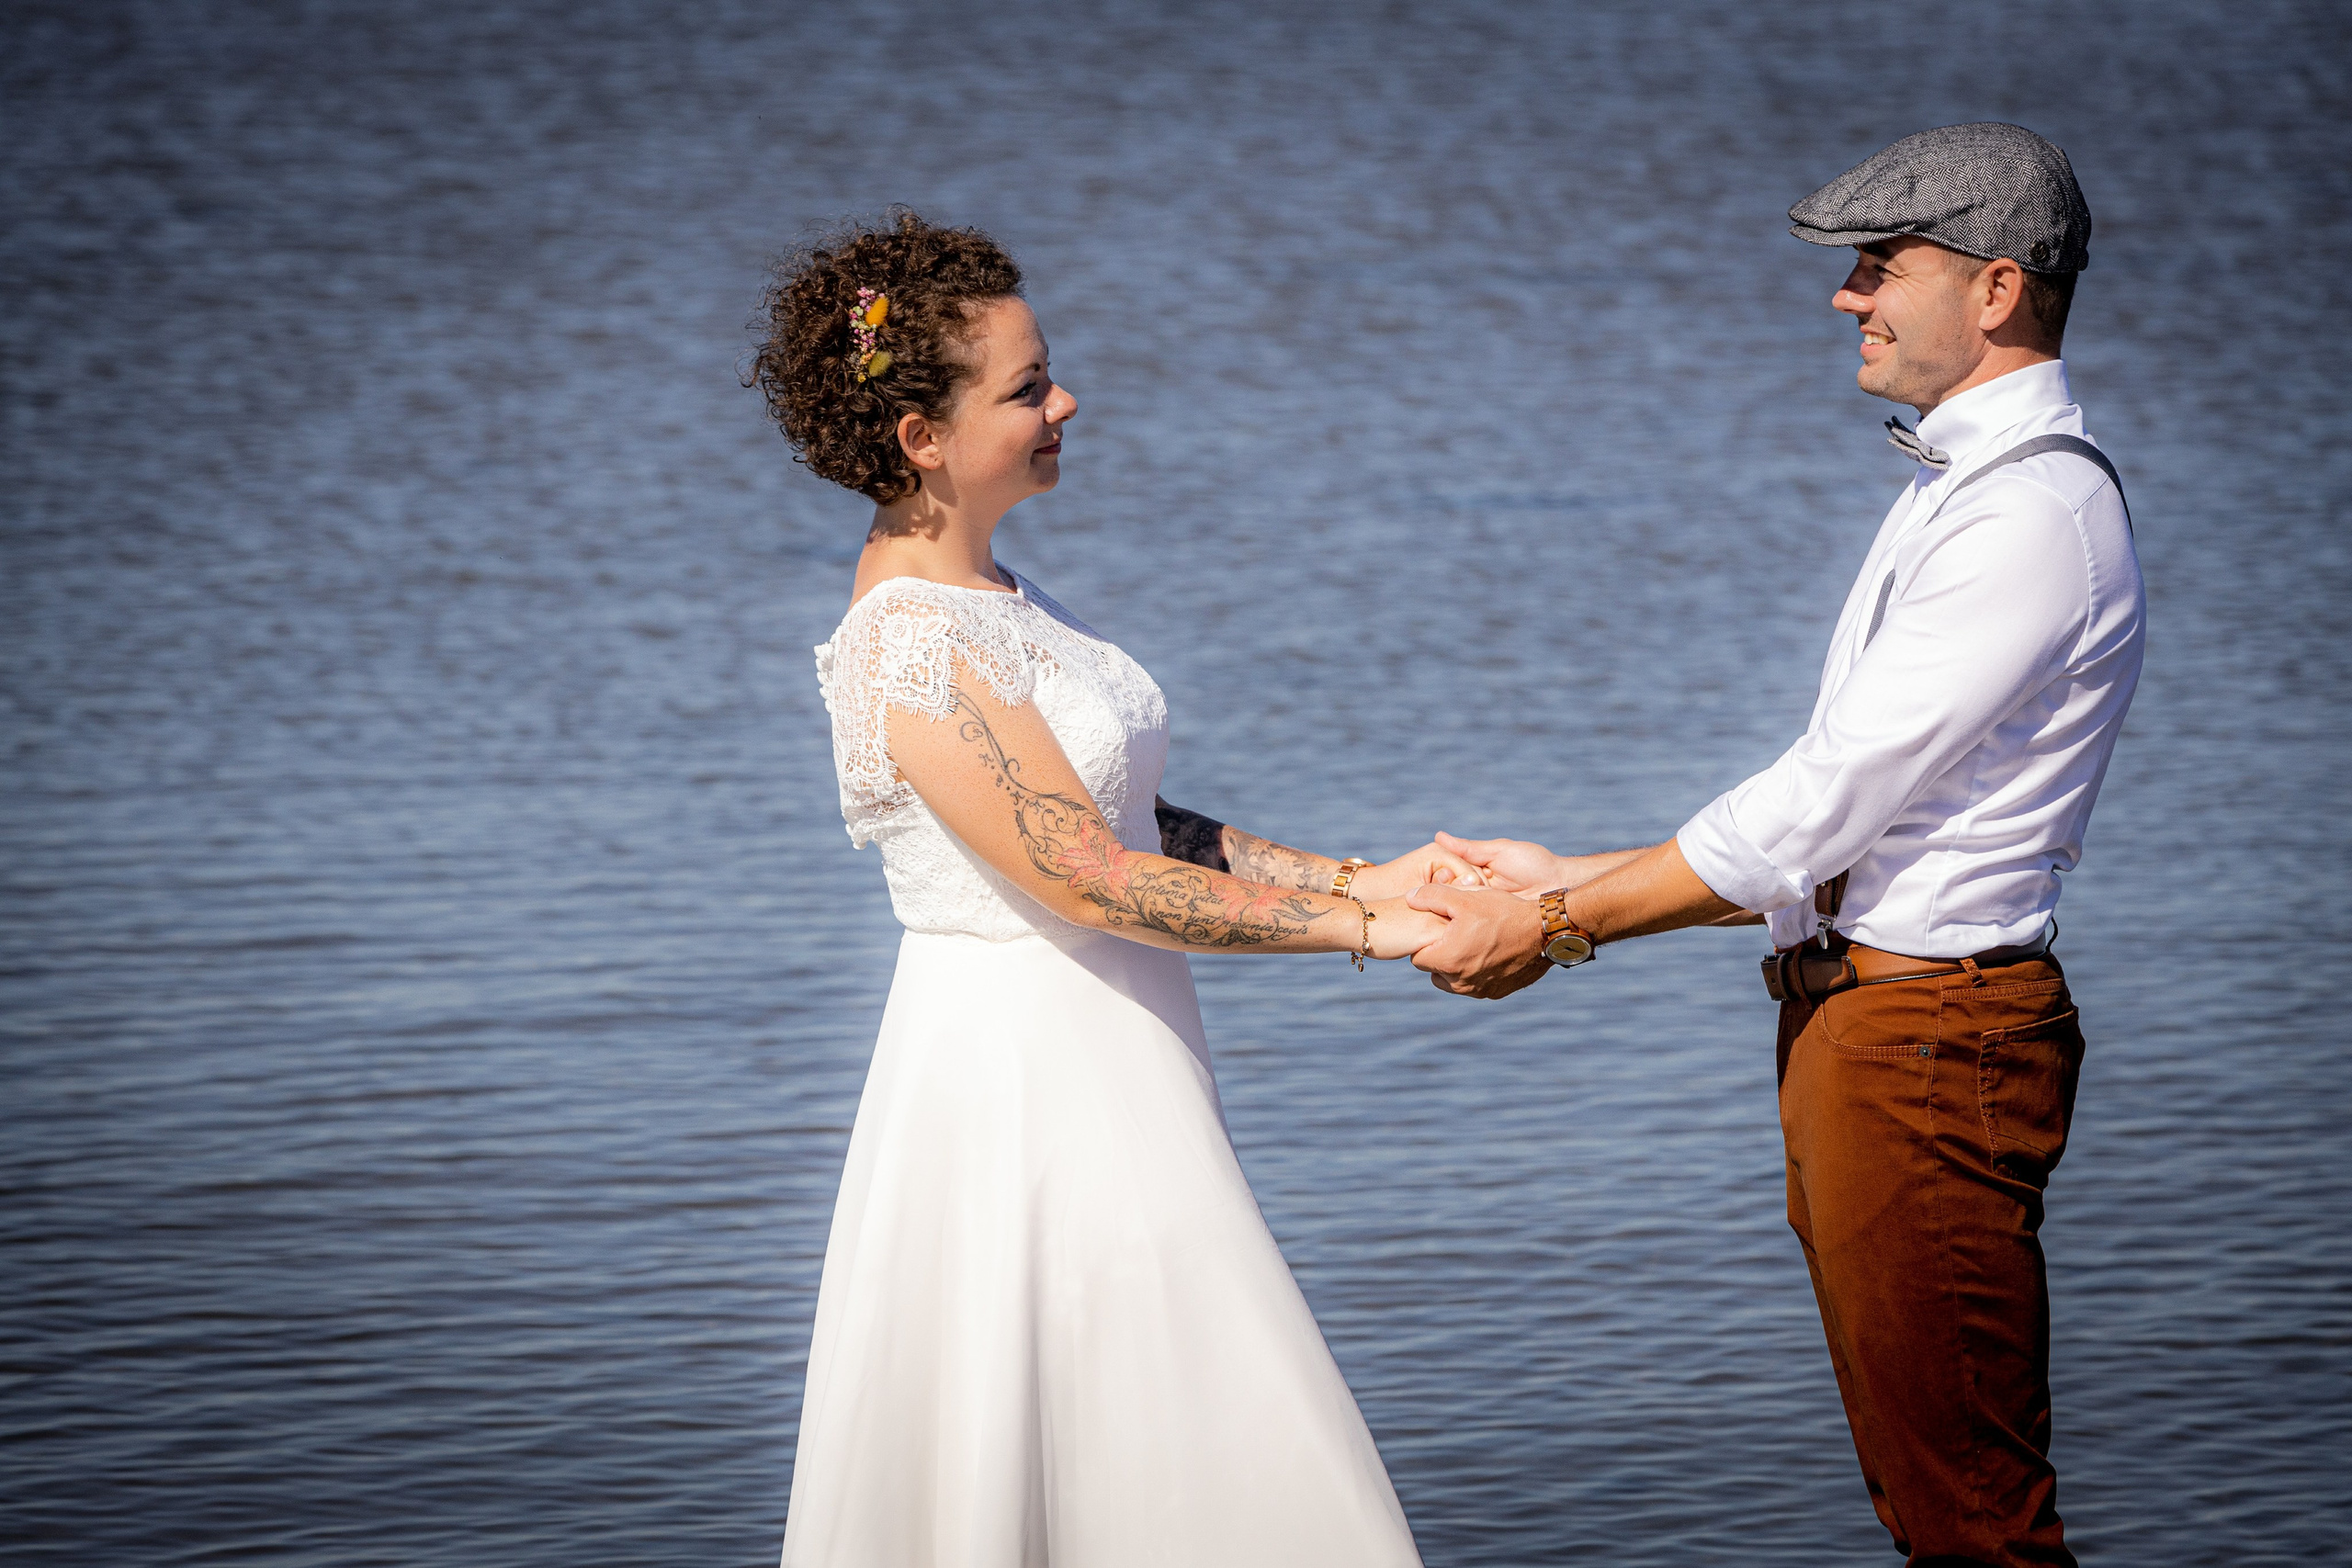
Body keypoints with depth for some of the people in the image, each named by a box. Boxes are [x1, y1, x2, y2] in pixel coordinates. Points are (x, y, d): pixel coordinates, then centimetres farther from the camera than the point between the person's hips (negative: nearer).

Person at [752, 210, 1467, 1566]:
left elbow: (1141, 823, 13)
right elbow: (1089, 879, -23)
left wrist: (1358, 878, 3)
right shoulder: (912, 646, -20)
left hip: (1109, 1063, 10)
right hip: (1025, 1080, -10)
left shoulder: (994, 599, 11)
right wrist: (1360, 931, -19)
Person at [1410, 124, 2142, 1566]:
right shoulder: (1960, 486, 16)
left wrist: (1559, 925, -11)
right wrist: (1574, 878, 11)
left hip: (1924, 1039, -10)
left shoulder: (2032, 514, -17)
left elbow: (1821, 807, -19)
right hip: (1856, 1013, 10)